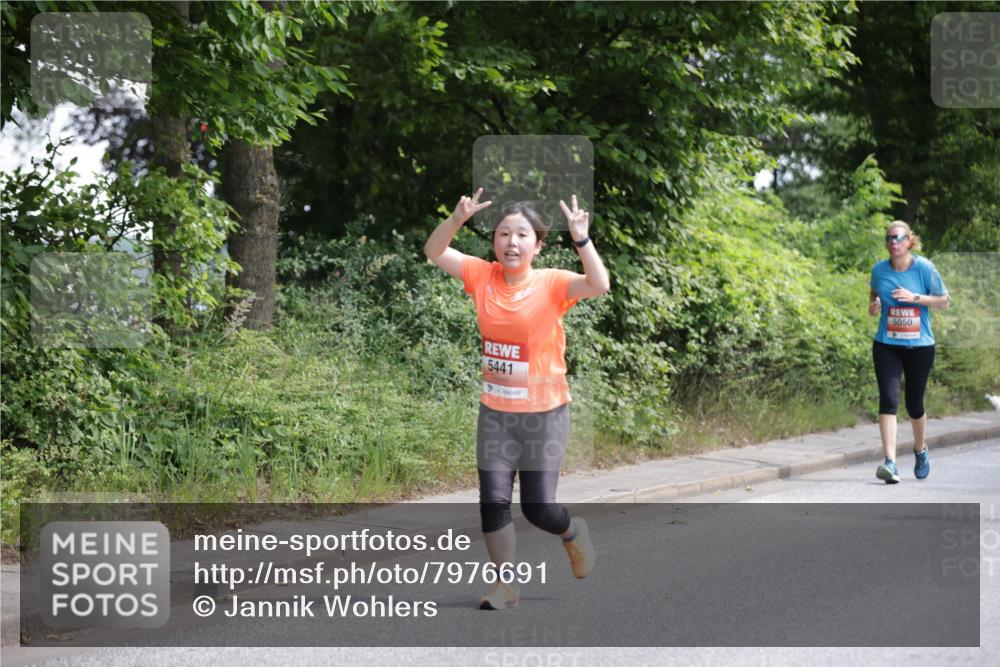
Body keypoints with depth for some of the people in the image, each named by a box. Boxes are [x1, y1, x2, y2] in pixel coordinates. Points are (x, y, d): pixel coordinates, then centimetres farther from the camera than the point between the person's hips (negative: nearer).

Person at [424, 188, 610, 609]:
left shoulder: (551, 284, -12)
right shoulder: (483, 276, -2)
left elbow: (600, 286, -28)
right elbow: (434, 252, -4)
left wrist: (581, 240, -39)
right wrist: (457, 220, -20)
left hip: (543, 413, -3)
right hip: (495, 412, 4)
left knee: (538, 508, -4)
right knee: (493, 503, 3)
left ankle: (574, 532, 32)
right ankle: (505, 586, 20)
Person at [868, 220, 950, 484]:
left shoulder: (924, 267, -8)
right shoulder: (879, 269, -1)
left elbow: (945, 301, -3)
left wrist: (914, 297, -16)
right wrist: (873, 306, -6)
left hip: (919, 346, -1)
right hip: (886, 346, 1)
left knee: (914, 404, 10)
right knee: (888, 400, -15)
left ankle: (920, 449, 40)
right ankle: (890, 463, -20)